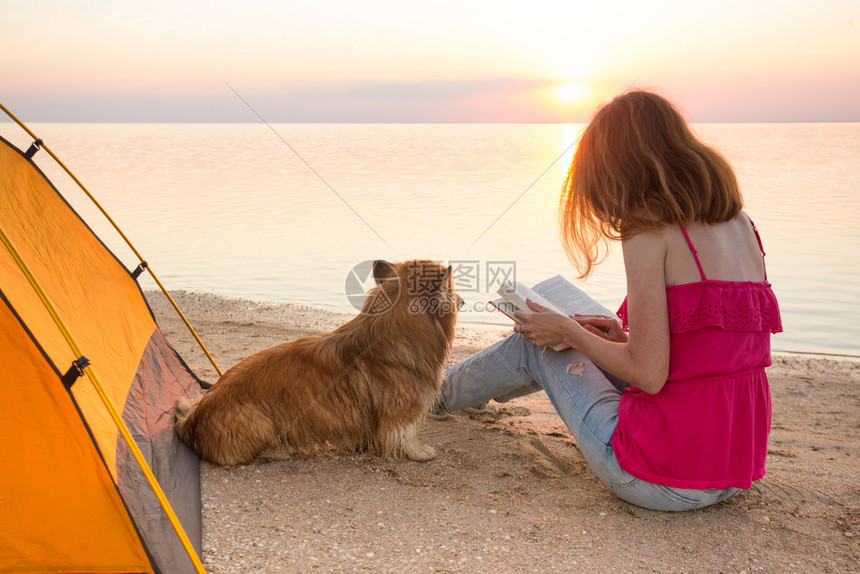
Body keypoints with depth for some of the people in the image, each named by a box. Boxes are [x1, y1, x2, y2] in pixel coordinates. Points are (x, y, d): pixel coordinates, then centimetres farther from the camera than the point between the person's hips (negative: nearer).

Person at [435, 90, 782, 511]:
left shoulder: (650, 228, -16)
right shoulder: (739, 222, 7)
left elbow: (649, 374, -19)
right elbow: (715, 338, 12)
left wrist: (568, 332, -3)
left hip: (666, 480, -7)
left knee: (537, 344, 14)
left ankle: (445, 390, 45)